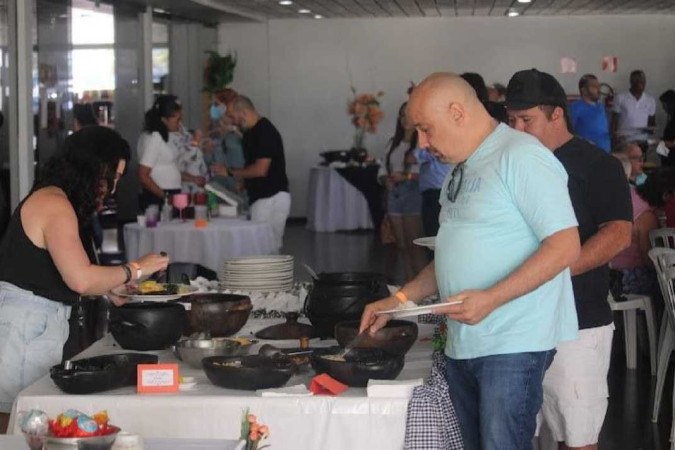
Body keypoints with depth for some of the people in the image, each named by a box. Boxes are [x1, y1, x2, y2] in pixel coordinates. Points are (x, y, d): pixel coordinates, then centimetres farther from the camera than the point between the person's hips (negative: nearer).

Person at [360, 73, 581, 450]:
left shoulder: (521, 156, -11)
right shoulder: (463, 170, 17)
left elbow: (565, 245, -18)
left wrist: (490, 299, -22)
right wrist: (402, 299, 15)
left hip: (512, 346, -9)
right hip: (462, 345, 9)